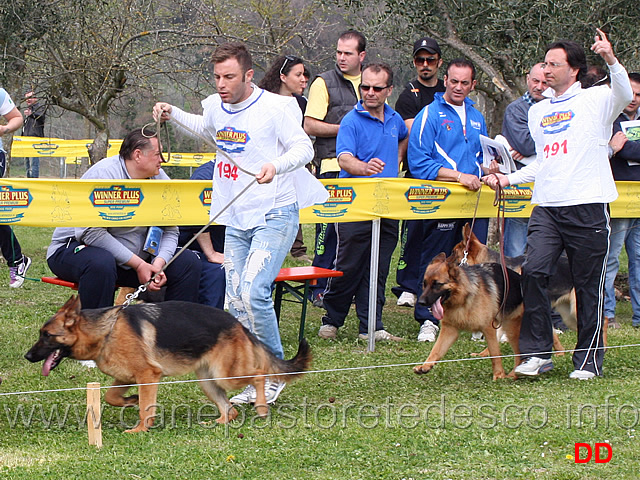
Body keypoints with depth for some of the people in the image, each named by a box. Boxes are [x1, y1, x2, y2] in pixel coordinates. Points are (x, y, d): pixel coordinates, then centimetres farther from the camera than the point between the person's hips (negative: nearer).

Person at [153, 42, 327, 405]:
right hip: (235, 220, 7)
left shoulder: (276, 107, -11)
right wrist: (172, 114, 17)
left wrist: (276, 165, -32)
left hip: (274, 215, -7)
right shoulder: (215, 107, 10)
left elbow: (303, 148, -14)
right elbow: (203, 127, 33)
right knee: (238, 303, 3)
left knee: (253, 292, -21)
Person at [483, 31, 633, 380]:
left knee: (588, 285, 1)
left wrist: (611, 60, -37)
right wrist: (509, 179, 15)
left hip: (587, 207, -5)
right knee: (533, 271, -12)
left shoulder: (594, 100, 1)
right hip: (546, 206, 5)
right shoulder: (538, 111, 20)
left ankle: (588, 360, 12)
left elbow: (624, 95, -22)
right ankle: (537, 352, -3)